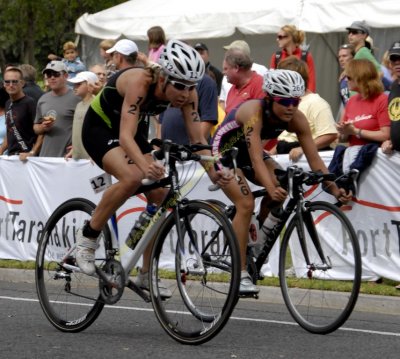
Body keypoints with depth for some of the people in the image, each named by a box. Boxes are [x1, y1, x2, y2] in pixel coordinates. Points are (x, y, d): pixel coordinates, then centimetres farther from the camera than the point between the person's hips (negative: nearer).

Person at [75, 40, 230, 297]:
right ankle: (88, 235, -15)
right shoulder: (140, 82, -37)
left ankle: (147, 275, 5)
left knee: (161, 197, -7)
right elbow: (126, 136, -45)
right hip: (100, 127, -6)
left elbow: (198, 139, -17)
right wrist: (146, 165, -62)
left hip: (134, 130, 7)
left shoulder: (187, 93, -19)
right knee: (133, 177, -34)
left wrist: (213, 173, -34)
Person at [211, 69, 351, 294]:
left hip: (246, 152, 6)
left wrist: (334, 189, -36)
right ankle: (240, 274, -18)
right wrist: (272, 188, -60)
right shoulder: (254, 112, -36)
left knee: (282, 187, -20)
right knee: (246, 203, -23)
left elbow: (314, 159, -23)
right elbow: (256, 159, -45)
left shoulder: (297, 119, -21)